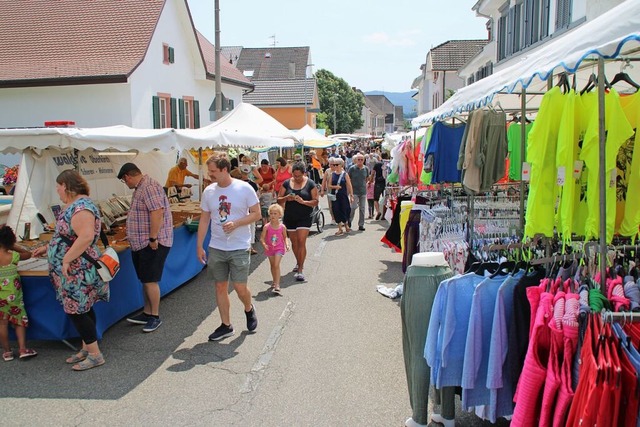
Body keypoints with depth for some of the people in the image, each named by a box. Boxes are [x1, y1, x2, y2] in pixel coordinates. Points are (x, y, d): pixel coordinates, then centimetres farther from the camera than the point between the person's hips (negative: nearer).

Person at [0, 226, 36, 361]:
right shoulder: (14, 256, -13)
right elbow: (28, 254, 6)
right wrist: (14, 247, 6)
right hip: (13, 295, -1)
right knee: (19, 321, 12)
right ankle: (23, 349, 10)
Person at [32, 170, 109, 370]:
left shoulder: (81, 207, -21)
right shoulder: (74, 205, 12)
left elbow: (86, 236, -34)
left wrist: (66, 259, -28)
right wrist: (47, 247, 23)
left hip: (79, 272, -10)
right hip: (75, 272, 10)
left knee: (76, 311, -3)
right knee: (82, 310, 16)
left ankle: (95, 354, 6)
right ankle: (86, 348, 27)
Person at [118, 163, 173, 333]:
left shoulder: (149, 187, -18)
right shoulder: (140, 188, 16)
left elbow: (157, 212, -26)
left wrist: (153, 239, -25)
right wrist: (134, 236, 30)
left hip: (152, 243, -10)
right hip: (141, 243, 10)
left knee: (150, 280, -4)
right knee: (145, 279, 14)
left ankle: (155, 317, 7)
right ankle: (147, 313, 23)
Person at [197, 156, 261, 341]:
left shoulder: (244, 188, -9)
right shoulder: (208, 191, 2)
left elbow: (256, 214, -6)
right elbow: (204, 220, 8)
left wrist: (236, 223, -21)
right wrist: (199, 246, 5)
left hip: (239, 248, -4)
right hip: (216, 248, 4)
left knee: (240, 287, -2)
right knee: (220, 286, 8)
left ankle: (249, 310, 31)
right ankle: (226, 325, 22)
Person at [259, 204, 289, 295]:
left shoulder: (282, 227, -8)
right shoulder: (266, 227, -10)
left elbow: (285, 237, 6)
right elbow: (262, 238, -8)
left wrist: (287, 245, -10)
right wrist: (264, 244, -27)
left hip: (279, 248, -2)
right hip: (269, 249, 2)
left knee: (276, 265, -14)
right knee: (272, 265, 16)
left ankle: (277, 285, -12)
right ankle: (275, 281, 35)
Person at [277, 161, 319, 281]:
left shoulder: (310, 184, -4)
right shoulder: (287, 183, 3)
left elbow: (315, 202, -6)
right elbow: (279, 200, 5)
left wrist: (303, 201, -22)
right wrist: (286, 198, -17)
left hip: (304, 218, -4)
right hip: (289, 217, 4)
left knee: (301, 242, -11)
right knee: (294, 242, 14)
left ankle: (300, 269, -8)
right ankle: (299, 263, 36)